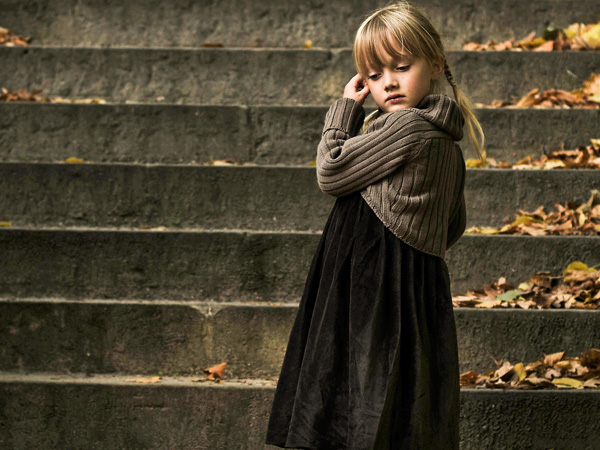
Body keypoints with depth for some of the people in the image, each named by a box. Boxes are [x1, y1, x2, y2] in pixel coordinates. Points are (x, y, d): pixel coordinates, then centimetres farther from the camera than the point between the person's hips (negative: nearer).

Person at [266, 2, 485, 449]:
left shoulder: (407, 126, -14)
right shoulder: (448, 145, 14)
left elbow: (330, 172, -8)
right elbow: (454, 227, 24)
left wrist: (345, 108, 2)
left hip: (378, 286, -9)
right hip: (423, 283, 9)